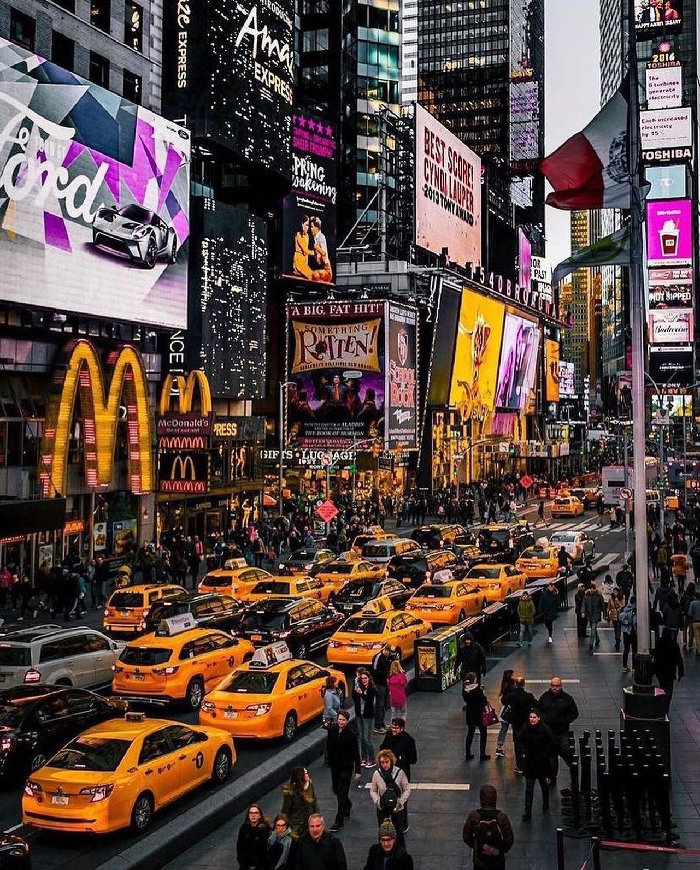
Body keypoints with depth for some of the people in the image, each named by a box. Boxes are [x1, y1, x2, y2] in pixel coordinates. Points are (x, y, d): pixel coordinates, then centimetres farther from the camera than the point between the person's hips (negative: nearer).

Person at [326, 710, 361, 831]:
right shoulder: (332, 730, -5)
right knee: (336, 789, 19)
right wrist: (329, 759, 9)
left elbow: (356, 753, -11)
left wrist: (358, 771, -10)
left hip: (346, 767, -5)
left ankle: (339, 821, 0)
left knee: (342, 793, -4)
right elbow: (328, 745, 10)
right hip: (334, 765, 5)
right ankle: (347, 806, 47)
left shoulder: (352, 734, -16)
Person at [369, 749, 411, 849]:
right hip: (382, 808, 1)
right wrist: (377, 801, -15)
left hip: (397, 808, -1)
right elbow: (373, 791, 2)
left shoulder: (399, 772, -14)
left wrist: (401, 801, -16)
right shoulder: (377, 774, -9)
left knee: (398, 832, 5)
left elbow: (407, 789, -5)